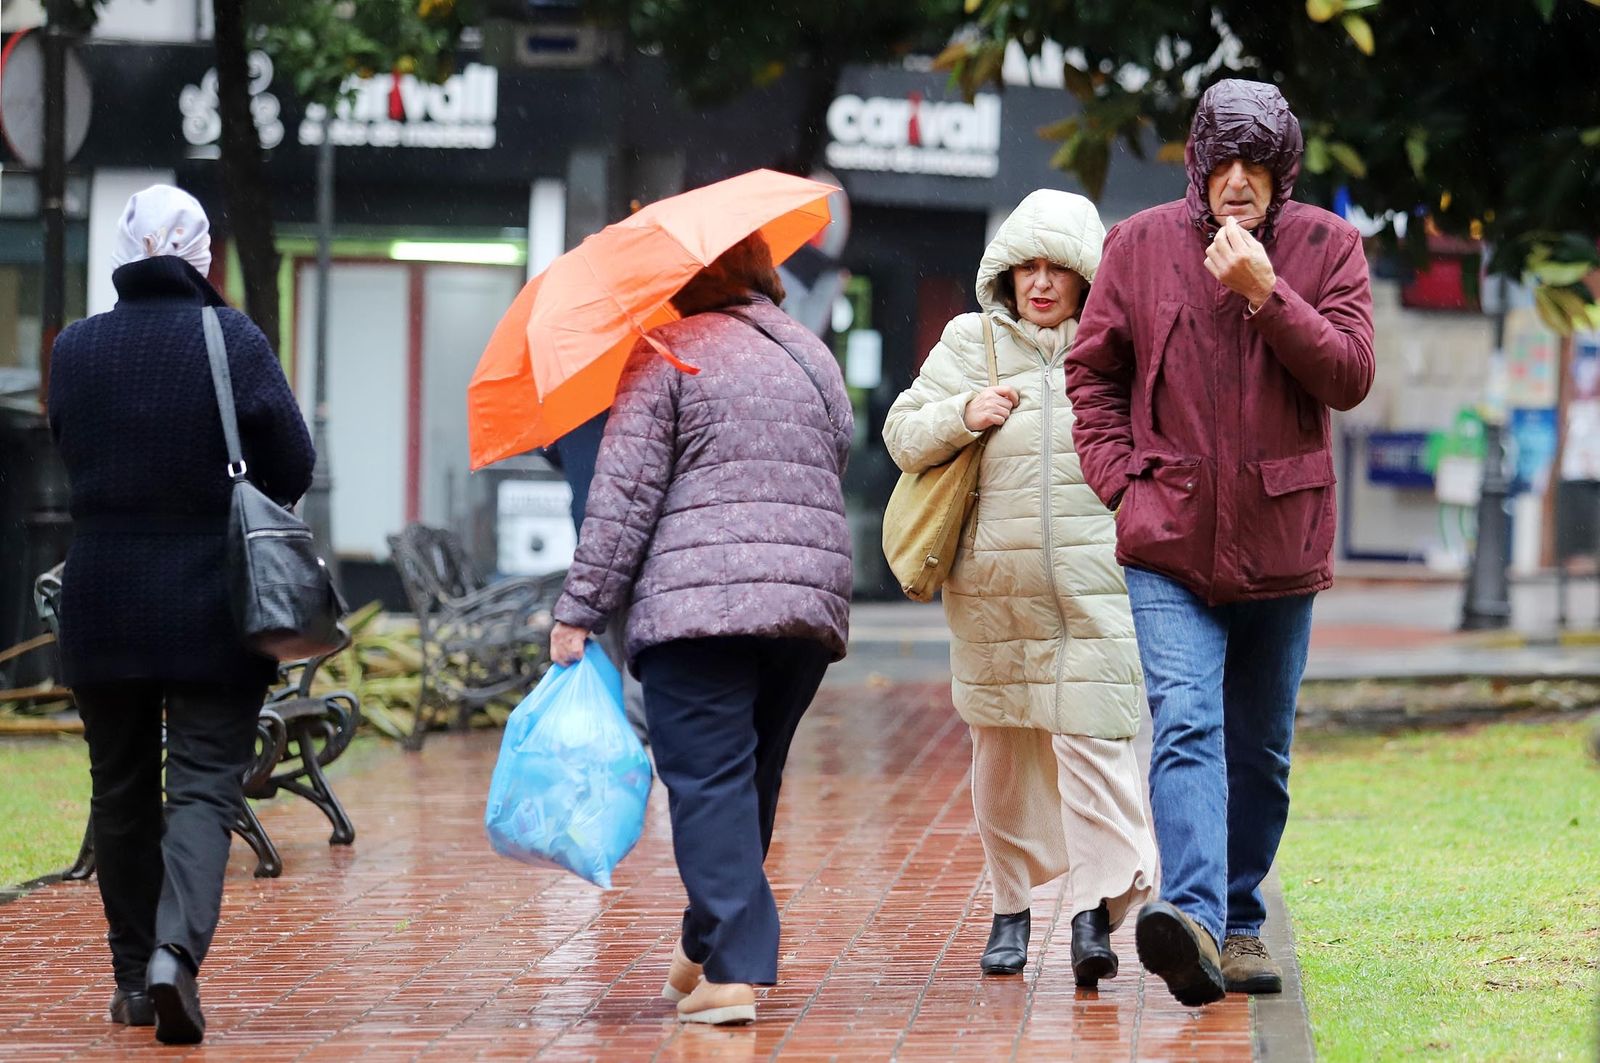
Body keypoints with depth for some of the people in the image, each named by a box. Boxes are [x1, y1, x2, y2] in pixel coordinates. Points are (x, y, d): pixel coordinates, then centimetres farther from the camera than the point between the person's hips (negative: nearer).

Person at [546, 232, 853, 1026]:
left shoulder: (667, 355, -3)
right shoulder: (816, 358, 16)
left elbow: (623, 495, -7)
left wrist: (579, 611, -4)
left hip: (698, 604, -6)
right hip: (814, 597, 6)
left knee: (709, 782, -7)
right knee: (751, 781, 16)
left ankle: (733, 968, -16)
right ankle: (707, 952, 27)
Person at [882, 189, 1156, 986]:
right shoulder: (971, 344, 10)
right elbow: (903, 436, 9)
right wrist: (963, 415, -9)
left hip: (1096, 583, -2)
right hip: (993, 585, 2)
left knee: (1092, 739, -13)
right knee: (1001, 749, 10)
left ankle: (1098, 906, -15)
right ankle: (1011, 905, 23)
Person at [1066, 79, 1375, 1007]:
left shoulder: (1327, 247, 0)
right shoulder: (1140, 247, 1)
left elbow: (1351, 376, -10)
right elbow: (1093, 373, 9)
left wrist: (1264, 293, -19)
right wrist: (1122, 482, -3)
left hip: (1280, 540, 1)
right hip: (1172, 540, -1)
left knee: (1260, 748, 11)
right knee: (1186, 726, -19)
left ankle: (1241, 923, 25)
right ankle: (1193, 916, -33)